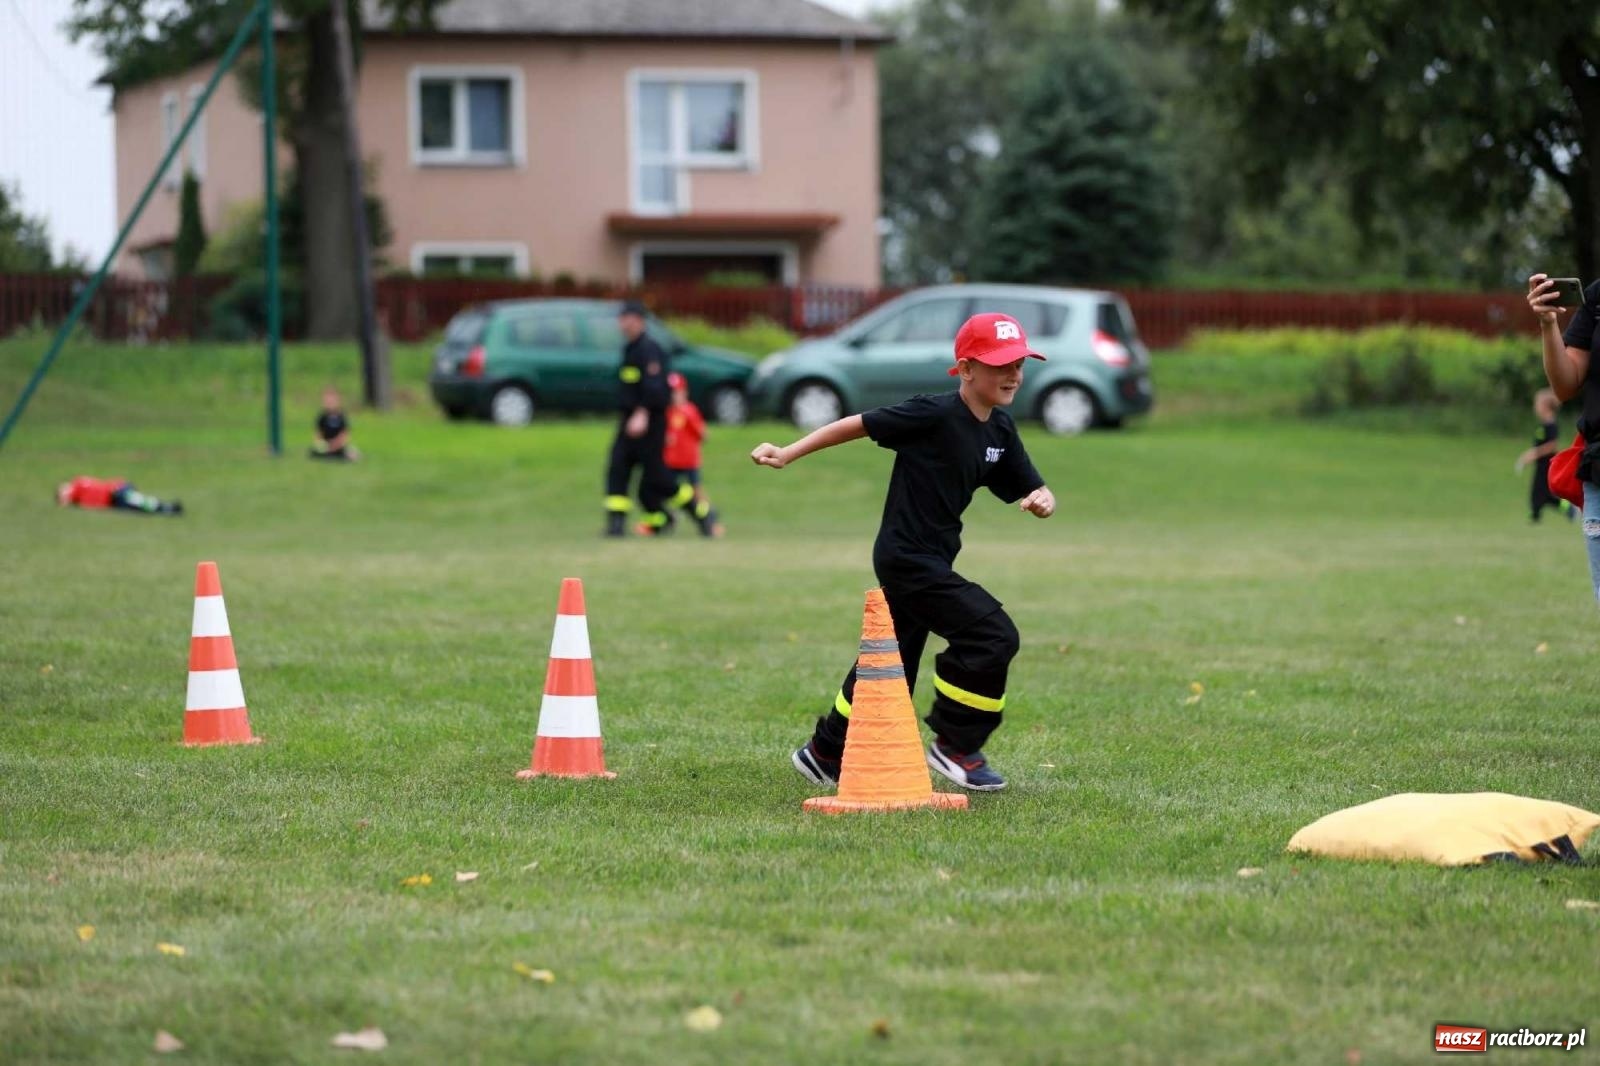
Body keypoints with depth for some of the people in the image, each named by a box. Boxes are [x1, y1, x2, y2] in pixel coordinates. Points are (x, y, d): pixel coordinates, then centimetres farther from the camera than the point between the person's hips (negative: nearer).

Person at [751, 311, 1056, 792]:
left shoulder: (1000, 430, 5)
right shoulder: (934, 415, -18)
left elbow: (1030, 489, 9)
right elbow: (858, 424, -14)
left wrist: (1041, 500, -15)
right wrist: (788, 454, -15)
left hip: (932, 560, 9)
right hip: (906, 558, -9)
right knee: (993, 635, -16)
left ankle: (826, 753, 32)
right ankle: (955, 745, -3)